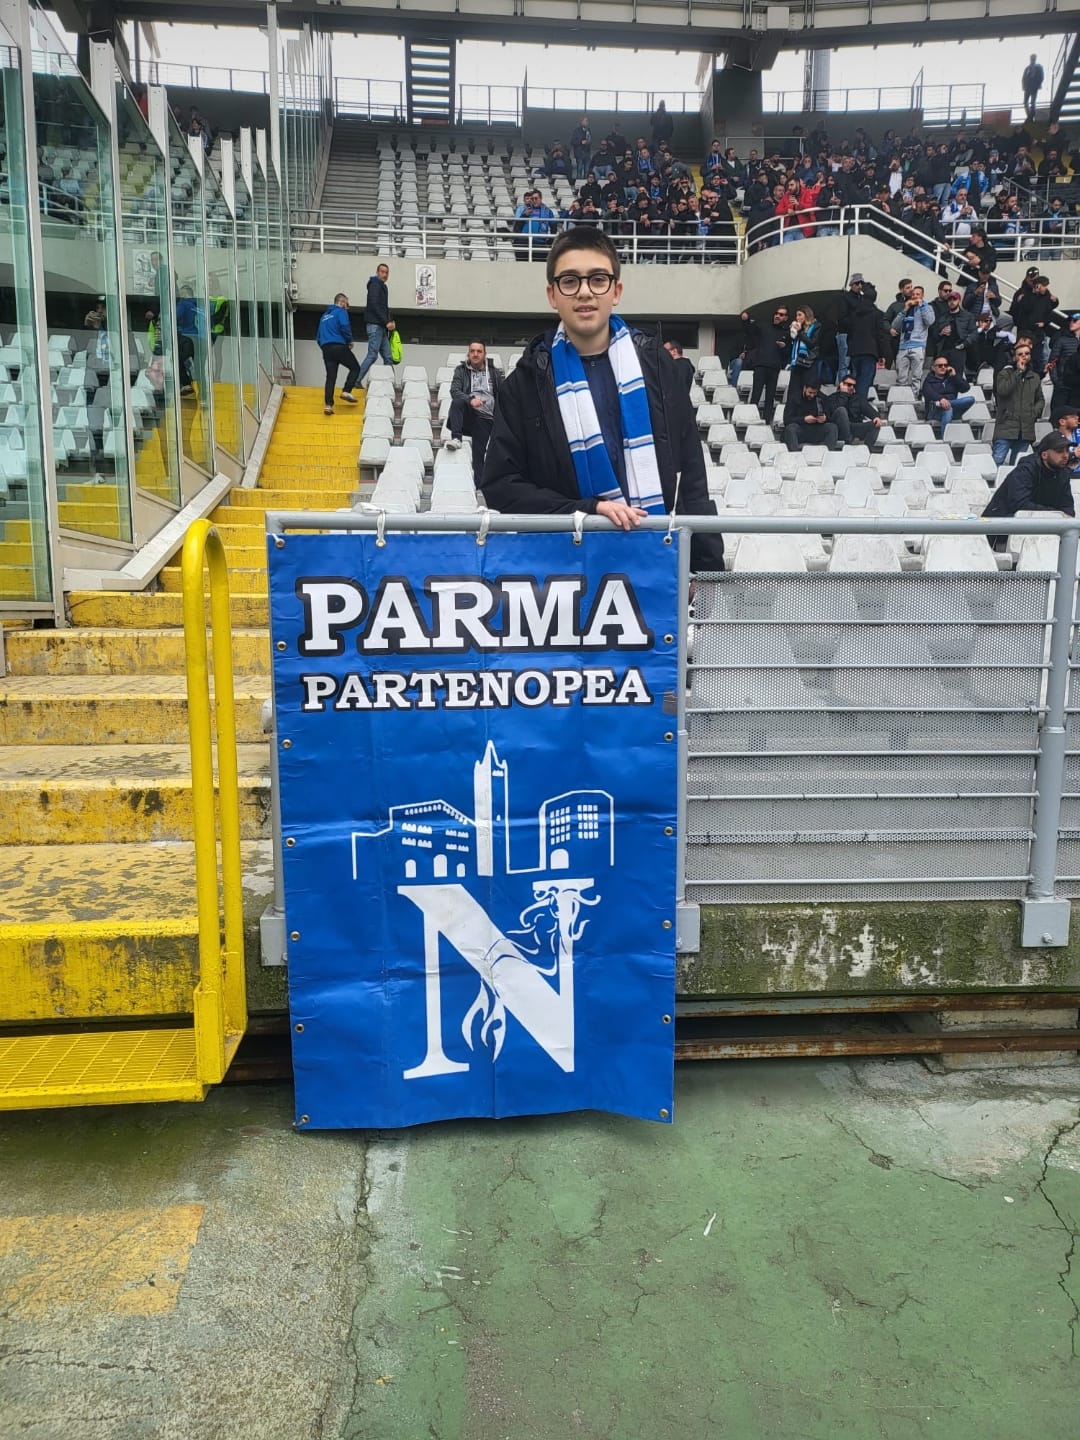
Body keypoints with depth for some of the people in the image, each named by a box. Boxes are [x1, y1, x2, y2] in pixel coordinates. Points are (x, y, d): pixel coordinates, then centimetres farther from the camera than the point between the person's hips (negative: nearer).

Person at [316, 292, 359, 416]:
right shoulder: (341, 312, 3)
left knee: (331, 376, 3)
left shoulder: (324, 315, 26)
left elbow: (318, 337, 25)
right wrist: (349, 341, -1)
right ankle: (346, 391, -8)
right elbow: (344, 326, -15)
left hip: (326, 349, 7)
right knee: (355, 368, 8)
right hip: (339, 346, -6)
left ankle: (328, 404, -8)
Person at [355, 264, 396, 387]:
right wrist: (386, 322, -17)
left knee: (388, 357, 3)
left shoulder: (382, 287, 24)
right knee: (372, 355, -14)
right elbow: (374, 305, -15)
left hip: (381, 326, 9)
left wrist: (389, 322, 7)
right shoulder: (375, 285, -4)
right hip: (375, 325, -9)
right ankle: (356, 380, -13)